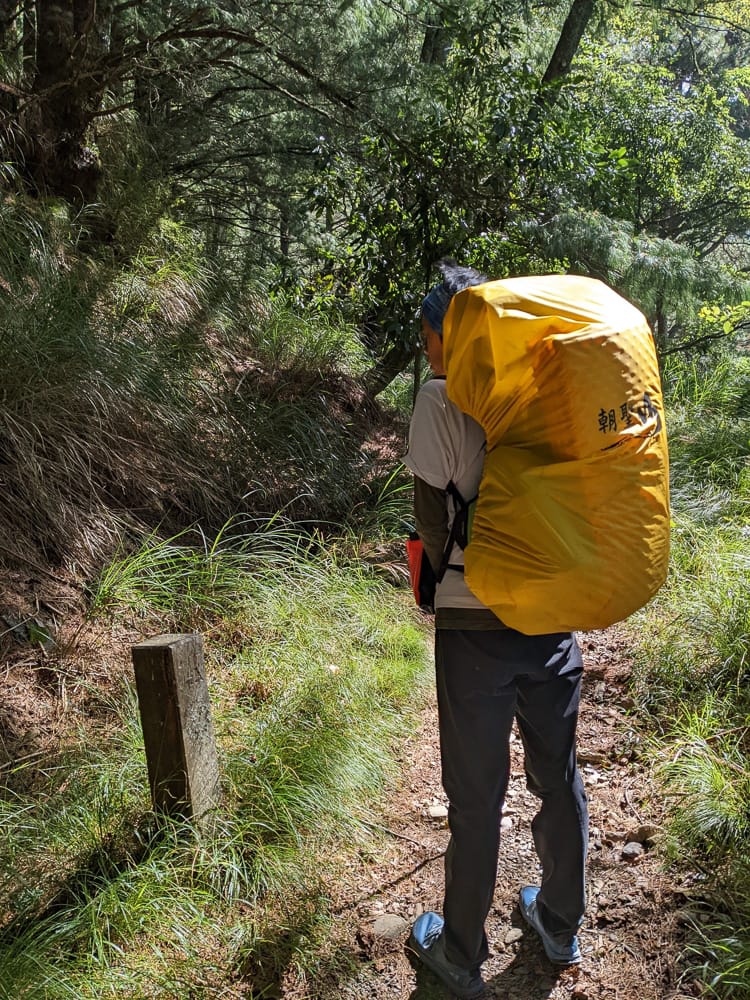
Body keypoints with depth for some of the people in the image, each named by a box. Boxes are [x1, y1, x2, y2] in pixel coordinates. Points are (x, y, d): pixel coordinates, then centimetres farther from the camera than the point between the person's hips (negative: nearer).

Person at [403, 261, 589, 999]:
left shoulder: (443, 398, -12)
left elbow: (432, 516, -10)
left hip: (476, 627, -4)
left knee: (476, 796, 10)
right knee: (559, 777, 20)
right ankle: (561, 927, 42)